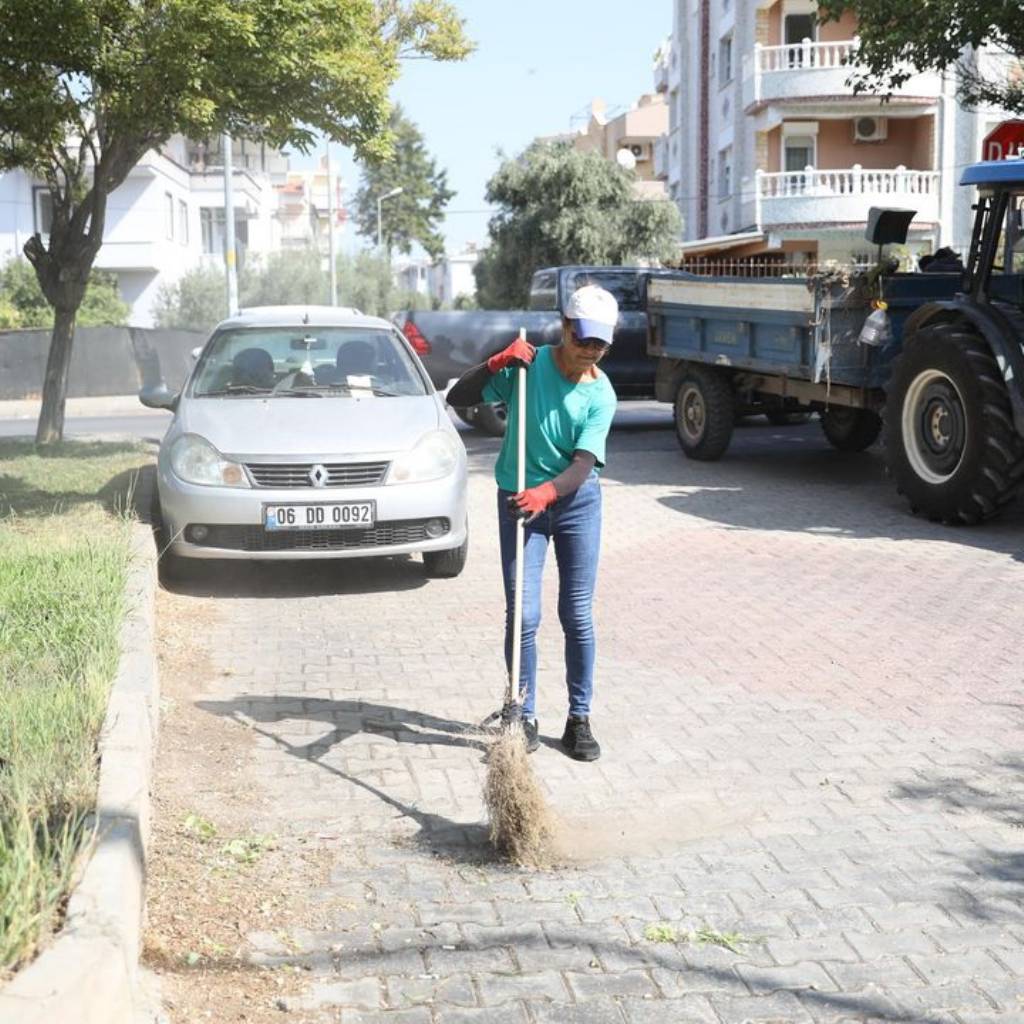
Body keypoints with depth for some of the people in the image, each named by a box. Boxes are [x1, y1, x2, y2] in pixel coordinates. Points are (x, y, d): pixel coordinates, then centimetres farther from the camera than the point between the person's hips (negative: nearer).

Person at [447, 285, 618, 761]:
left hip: (577, 502, 1)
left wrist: (547, 491, -37)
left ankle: (579, 718, 17)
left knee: (578, 616, 4)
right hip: (519, 501, -1)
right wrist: (496, 364, -24)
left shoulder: (601, 394, -8)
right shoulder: (527, 365, -9)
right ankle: (525, 718, 10)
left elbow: (583, 464, -18)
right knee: (523, 616, -3)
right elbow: (457, 398, -9)